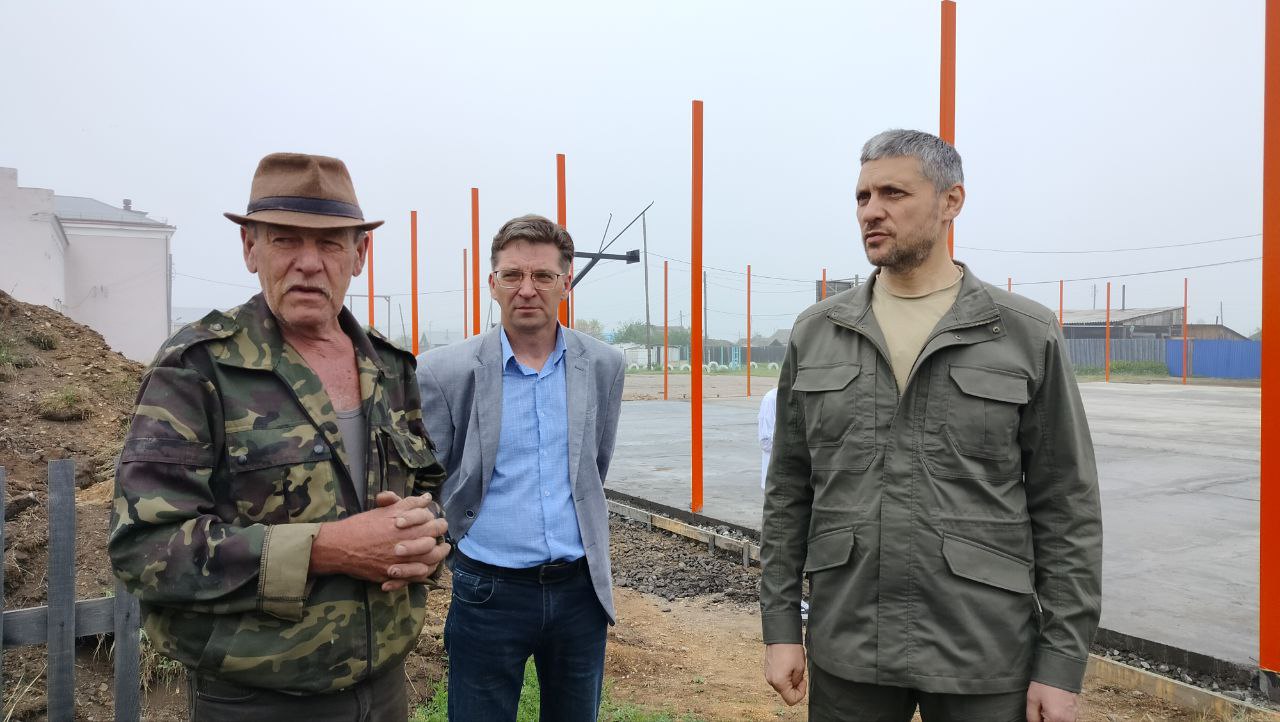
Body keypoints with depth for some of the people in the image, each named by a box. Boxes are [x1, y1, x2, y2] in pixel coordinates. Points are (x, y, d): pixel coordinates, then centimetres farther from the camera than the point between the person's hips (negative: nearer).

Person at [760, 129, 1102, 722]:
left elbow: (1067, 508, -2)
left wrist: (1061, 665, -4)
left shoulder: (1028, 336, -3)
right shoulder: (814, 334, 3)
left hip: (984, 659, -1)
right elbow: (788, 492, 5)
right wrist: (780, 626, 3)